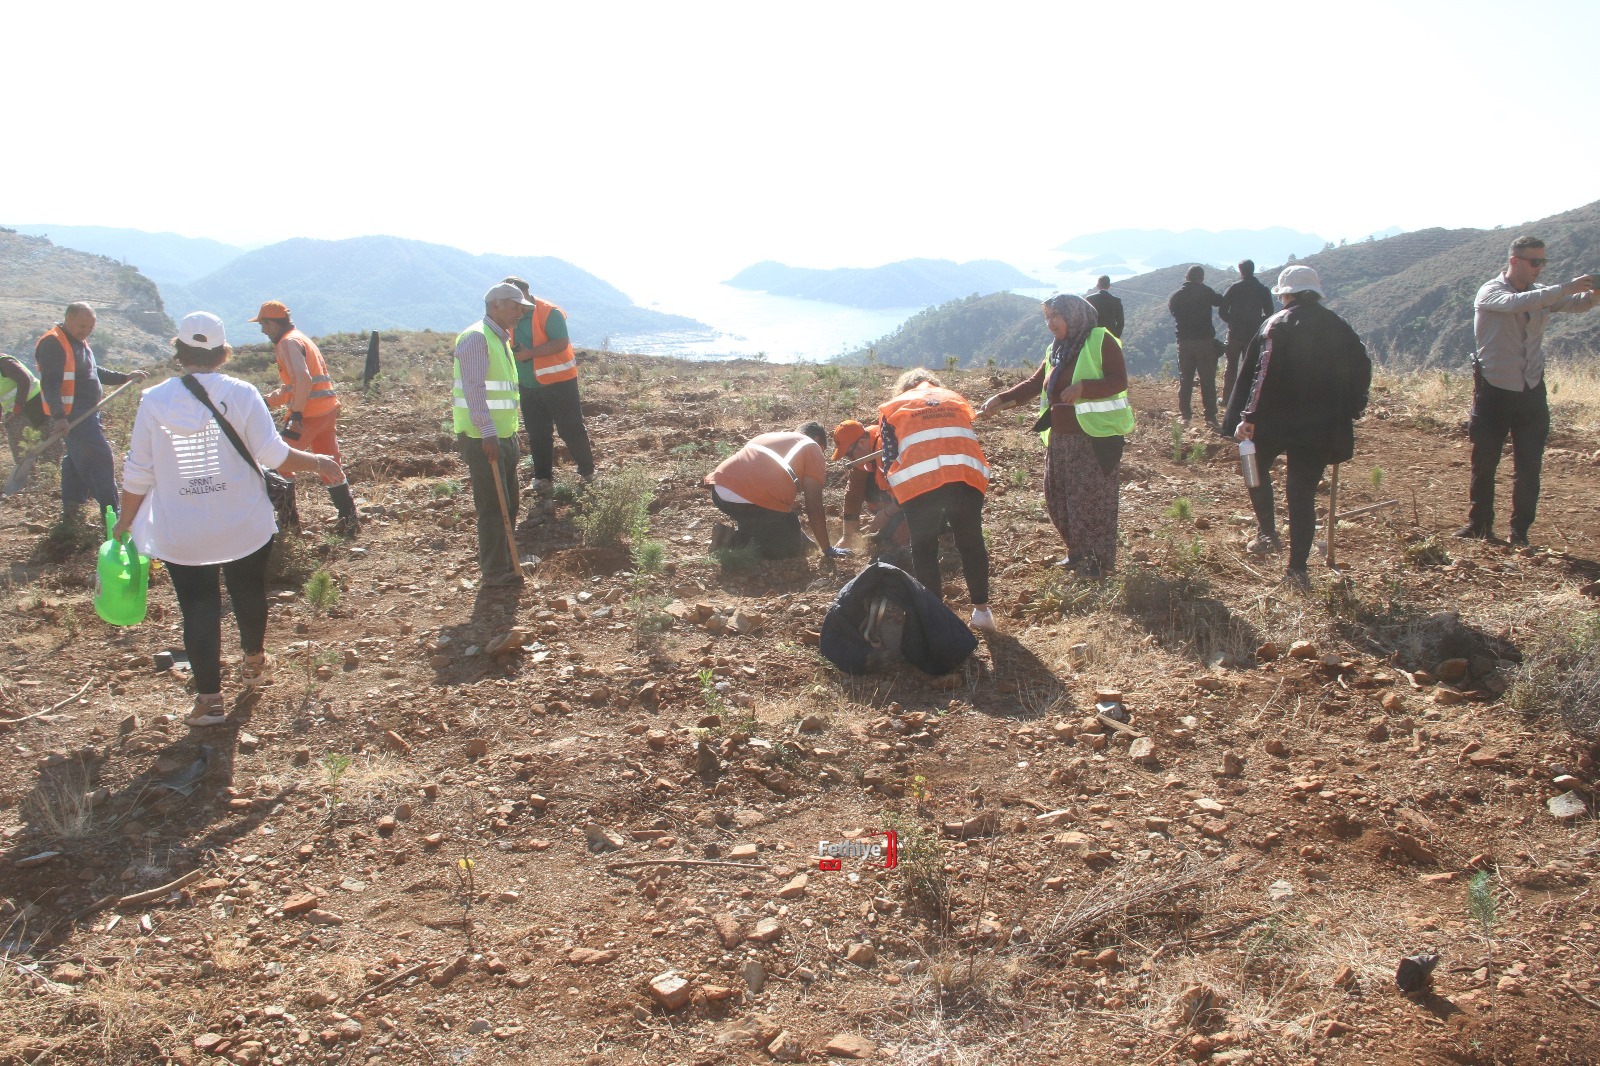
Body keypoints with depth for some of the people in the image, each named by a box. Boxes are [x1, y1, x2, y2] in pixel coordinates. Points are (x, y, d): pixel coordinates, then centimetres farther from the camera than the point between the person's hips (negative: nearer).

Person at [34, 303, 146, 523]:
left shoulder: (80, 342, 14)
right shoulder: (52, 344, -17)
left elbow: (95, 372, 28)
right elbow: (50, 383, -24)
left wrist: (124, 378, 22)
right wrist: (59, 416, -31)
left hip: (87, 412, 10)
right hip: (71, 415, -10)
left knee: (77, 460, 17)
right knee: (100, 458, -9)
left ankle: (70, 509, 27)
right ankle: (111, 512, -3)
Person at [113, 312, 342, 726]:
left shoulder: (155, 401, -5)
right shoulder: (241, 394, -10)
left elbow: (138, 472, -1)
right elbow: (273, 454, -11)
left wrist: (124, 522, 11)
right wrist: (318, 462, 6)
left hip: (180, 534, 0)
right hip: (244, 526, 0)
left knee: (198, 607, 7)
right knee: (248, 594, 21)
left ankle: (209, 697, 9)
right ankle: (254, 662, 42)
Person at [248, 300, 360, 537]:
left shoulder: (288, 342, -9)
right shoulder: (302, 339, 22)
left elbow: (303, 380, -25)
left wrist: (296, 414, -23)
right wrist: (268, 400, 21)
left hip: (309, 414, -9)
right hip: (327, 410, 9)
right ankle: (349, 520, 15)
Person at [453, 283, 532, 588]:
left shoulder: (500, 339, 17)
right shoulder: (476, 337, -14)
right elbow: (473, 389, -22)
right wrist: (488, 434, -25)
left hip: (502, 436, 10)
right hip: (483, 438, -10)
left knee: (508, 503, 16)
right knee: (492, 506, -5)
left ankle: (505, 562, 29)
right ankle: (495, 573, 3)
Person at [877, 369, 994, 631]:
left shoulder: (893, 407, 22)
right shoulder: (956, 399, 30)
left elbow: (889, 458, 16)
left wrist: (898, 496, 31)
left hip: (919, 481, -2)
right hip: (967, 476, 2)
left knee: (924, 548, 13)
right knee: (971, 543, 17)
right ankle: (981, 610, 21)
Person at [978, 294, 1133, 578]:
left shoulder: (1100, 341, -8)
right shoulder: (1056, 351, 15)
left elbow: (1119, 380, -15)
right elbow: (1034, 385, 14)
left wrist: (1082, 388, -28)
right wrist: (1000, 400, 1)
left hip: (1096, 437, -8)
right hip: (1060, 438, 8)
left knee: (1093, 498, -4)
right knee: (1058, 496, 10)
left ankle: (1100, 560, 8)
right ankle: (1078, 552, 25)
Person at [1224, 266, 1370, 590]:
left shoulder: (1278, 325, -7)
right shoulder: (1339, 328, 9)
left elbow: (1261, 374, -16)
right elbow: (1361, 370, 12)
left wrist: (1249, 417, -18)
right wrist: (1348, 413, 19)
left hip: (1277, 420, -3)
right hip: (1321, 427, 4)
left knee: (1257, 466, 23)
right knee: (1304, 493, 5)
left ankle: (1267, 533, 11)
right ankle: (1298, 568, 3)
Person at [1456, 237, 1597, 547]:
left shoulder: (1541, 294, 9)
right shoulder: (1490, 292, -8)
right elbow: (1517, 303, -29)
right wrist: (1565, 288, -35)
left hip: (1531, 391, 4)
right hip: (1494, 390, -4)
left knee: (1529, 467, 3)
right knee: (1484, 463, 6)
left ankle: (1520, 531, 13)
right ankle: (1479, 523, 20)